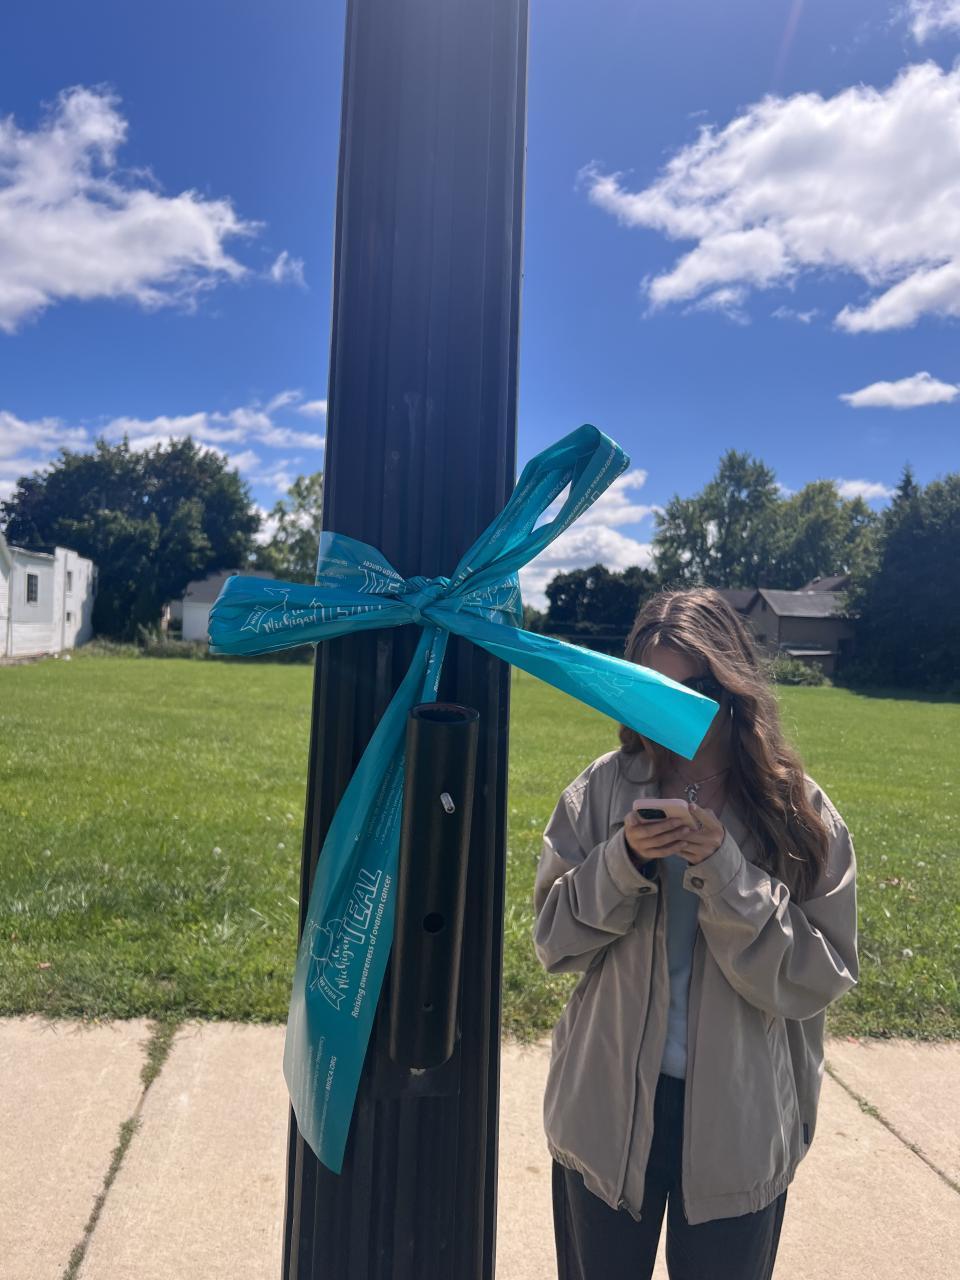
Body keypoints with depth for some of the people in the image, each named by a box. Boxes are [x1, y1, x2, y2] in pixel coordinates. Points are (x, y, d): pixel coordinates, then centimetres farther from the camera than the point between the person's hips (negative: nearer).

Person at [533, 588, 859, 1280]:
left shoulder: (801, 813, -9)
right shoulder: (605, 789, -8)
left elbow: (819, 978, -11)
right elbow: (555, 941, -5)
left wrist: (726, 874, -24)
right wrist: (621, 862, -22)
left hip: (740, 1119, -1)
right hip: (609, 1103, 1)